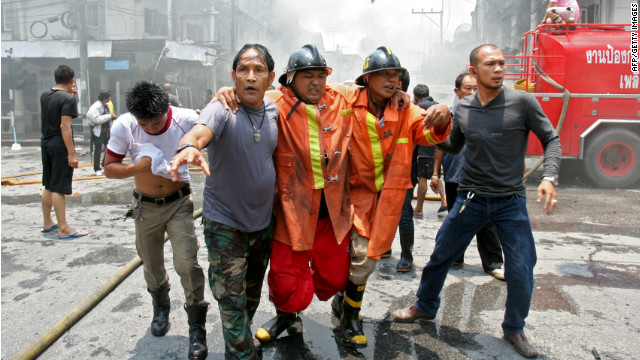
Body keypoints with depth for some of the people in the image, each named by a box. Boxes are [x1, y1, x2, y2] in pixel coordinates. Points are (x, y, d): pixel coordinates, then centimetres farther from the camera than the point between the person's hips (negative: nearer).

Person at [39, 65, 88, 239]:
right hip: (60, 146, -8)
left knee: (48, 187, 17)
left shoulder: (44, 95, 10)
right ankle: (63, 229, -2)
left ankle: (47, 223, 27)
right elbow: (65, 126, -21)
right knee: (59, 189, -7)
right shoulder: (68, 99, -14)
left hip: (45, 143, 8)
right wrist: (72, 153, -21)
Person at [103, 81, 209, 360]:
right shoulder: (124, 126, -17)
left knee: (187, 264, -13)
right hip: (146, 207, 3)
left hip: (179, 203, -2)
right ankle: (161, 308, 49)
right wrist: (140, 166, -29)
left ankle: (197, 328, 8)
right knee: (152, 266, 18)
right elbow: (109, 169, -9)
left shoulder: (185, 119, -22)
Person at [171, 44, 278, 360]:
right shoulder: (222, 110, -18)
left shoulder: (274, 111, -1)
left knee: (253, 290, 22)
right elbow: (200, 130, -40)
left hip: (264, 219, 5)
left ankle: (244, 335, 47)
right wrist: (189, 146, -62)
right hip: (225, 221, -5)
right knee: (231, 298, 2)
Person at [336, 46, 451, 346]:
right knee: (363, 256, -9)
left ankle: (344, 300, 38)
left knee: (367, 255, 11)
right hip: (359, 189, -3)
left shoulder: (405, 109, 1)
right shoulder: (349, 105, -7)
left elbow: (429, 134, -12)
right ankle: (350, 314, 17)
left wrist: (441, 119, -34)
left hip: (389, 192, 3)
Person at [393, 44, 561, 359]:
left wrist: (549, 177, -17)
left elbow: (551, 139, -2)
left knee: (521, 271, -1)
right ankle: (425, 306, 34)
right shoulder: (462, 108, 1)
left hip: (511, 200, -2)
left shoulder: (522, 102, -8)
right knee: (441, 255, 8)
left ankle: (514, 328, 26)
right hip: (470, 198, 2)